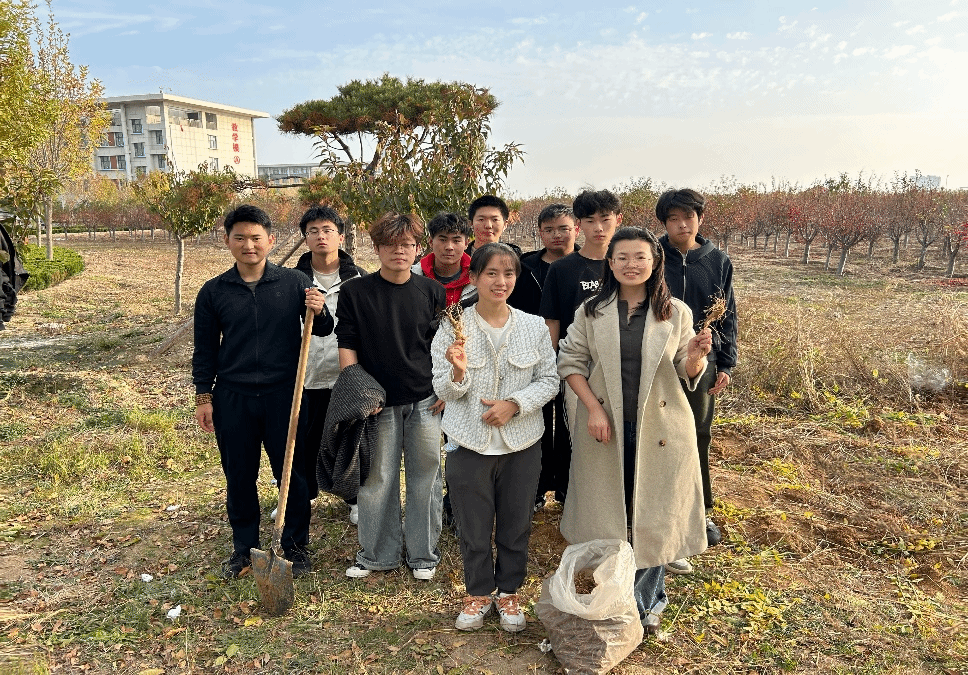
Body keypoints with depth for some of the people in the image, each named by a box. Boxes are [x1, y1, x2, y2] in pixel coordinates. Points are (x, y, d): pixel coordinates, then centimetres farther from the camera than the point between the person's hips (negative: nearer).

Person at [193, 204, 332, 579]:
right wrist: (203, 396, 5)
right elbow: (205, 349, 9)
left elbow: (322, 330, 4)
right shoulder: (213, 292, 3)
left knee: (292, 473, 6)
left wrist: (319, 313, -17)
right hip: (232, 397, 2)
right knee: (239, 477, 12)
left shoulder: (295, 283, -2)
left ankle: (296, 546, 24)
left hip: (284, 394, -1)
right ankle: (244, 548, 30)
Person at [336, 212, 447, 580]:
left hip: (425, 401, 1)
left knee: (425, 477, 9)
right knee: (376, 479, 7)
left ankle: (423, 554, 26)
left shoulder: (432, 291, 2)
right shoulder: (355, 292, -2)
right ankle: (377, 554, 26)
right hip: (377, 402, -1)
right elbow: (346, 345, -1)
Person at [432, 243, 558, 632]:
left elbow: (548, 380, 1)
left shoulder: (534, 327, -2)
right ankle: (478, 592, 35)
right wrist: (458, 371, -28)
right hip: (469, 443, -1)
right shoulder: (453, 328, -7)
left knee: (516, 524, 14)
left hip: (521, 443, 1)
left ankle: (509, 592, 37)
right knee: (473, 524, 12)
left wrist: (514, 404, -15)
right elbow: (445, 392, -6)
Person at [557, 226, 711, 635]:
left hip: (659, 425, 0)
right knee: (607, 509, 11)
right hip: (604, 425, 1)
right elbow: (570, 361, 2)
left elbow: (688, 372, 4)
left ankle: (646, 601, 28)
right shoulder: (591, 311, 0)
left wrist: (697, 356, -18)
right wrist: (593, 407, -9)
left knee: (654, 511, 9)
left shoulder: (676, 313, 0)